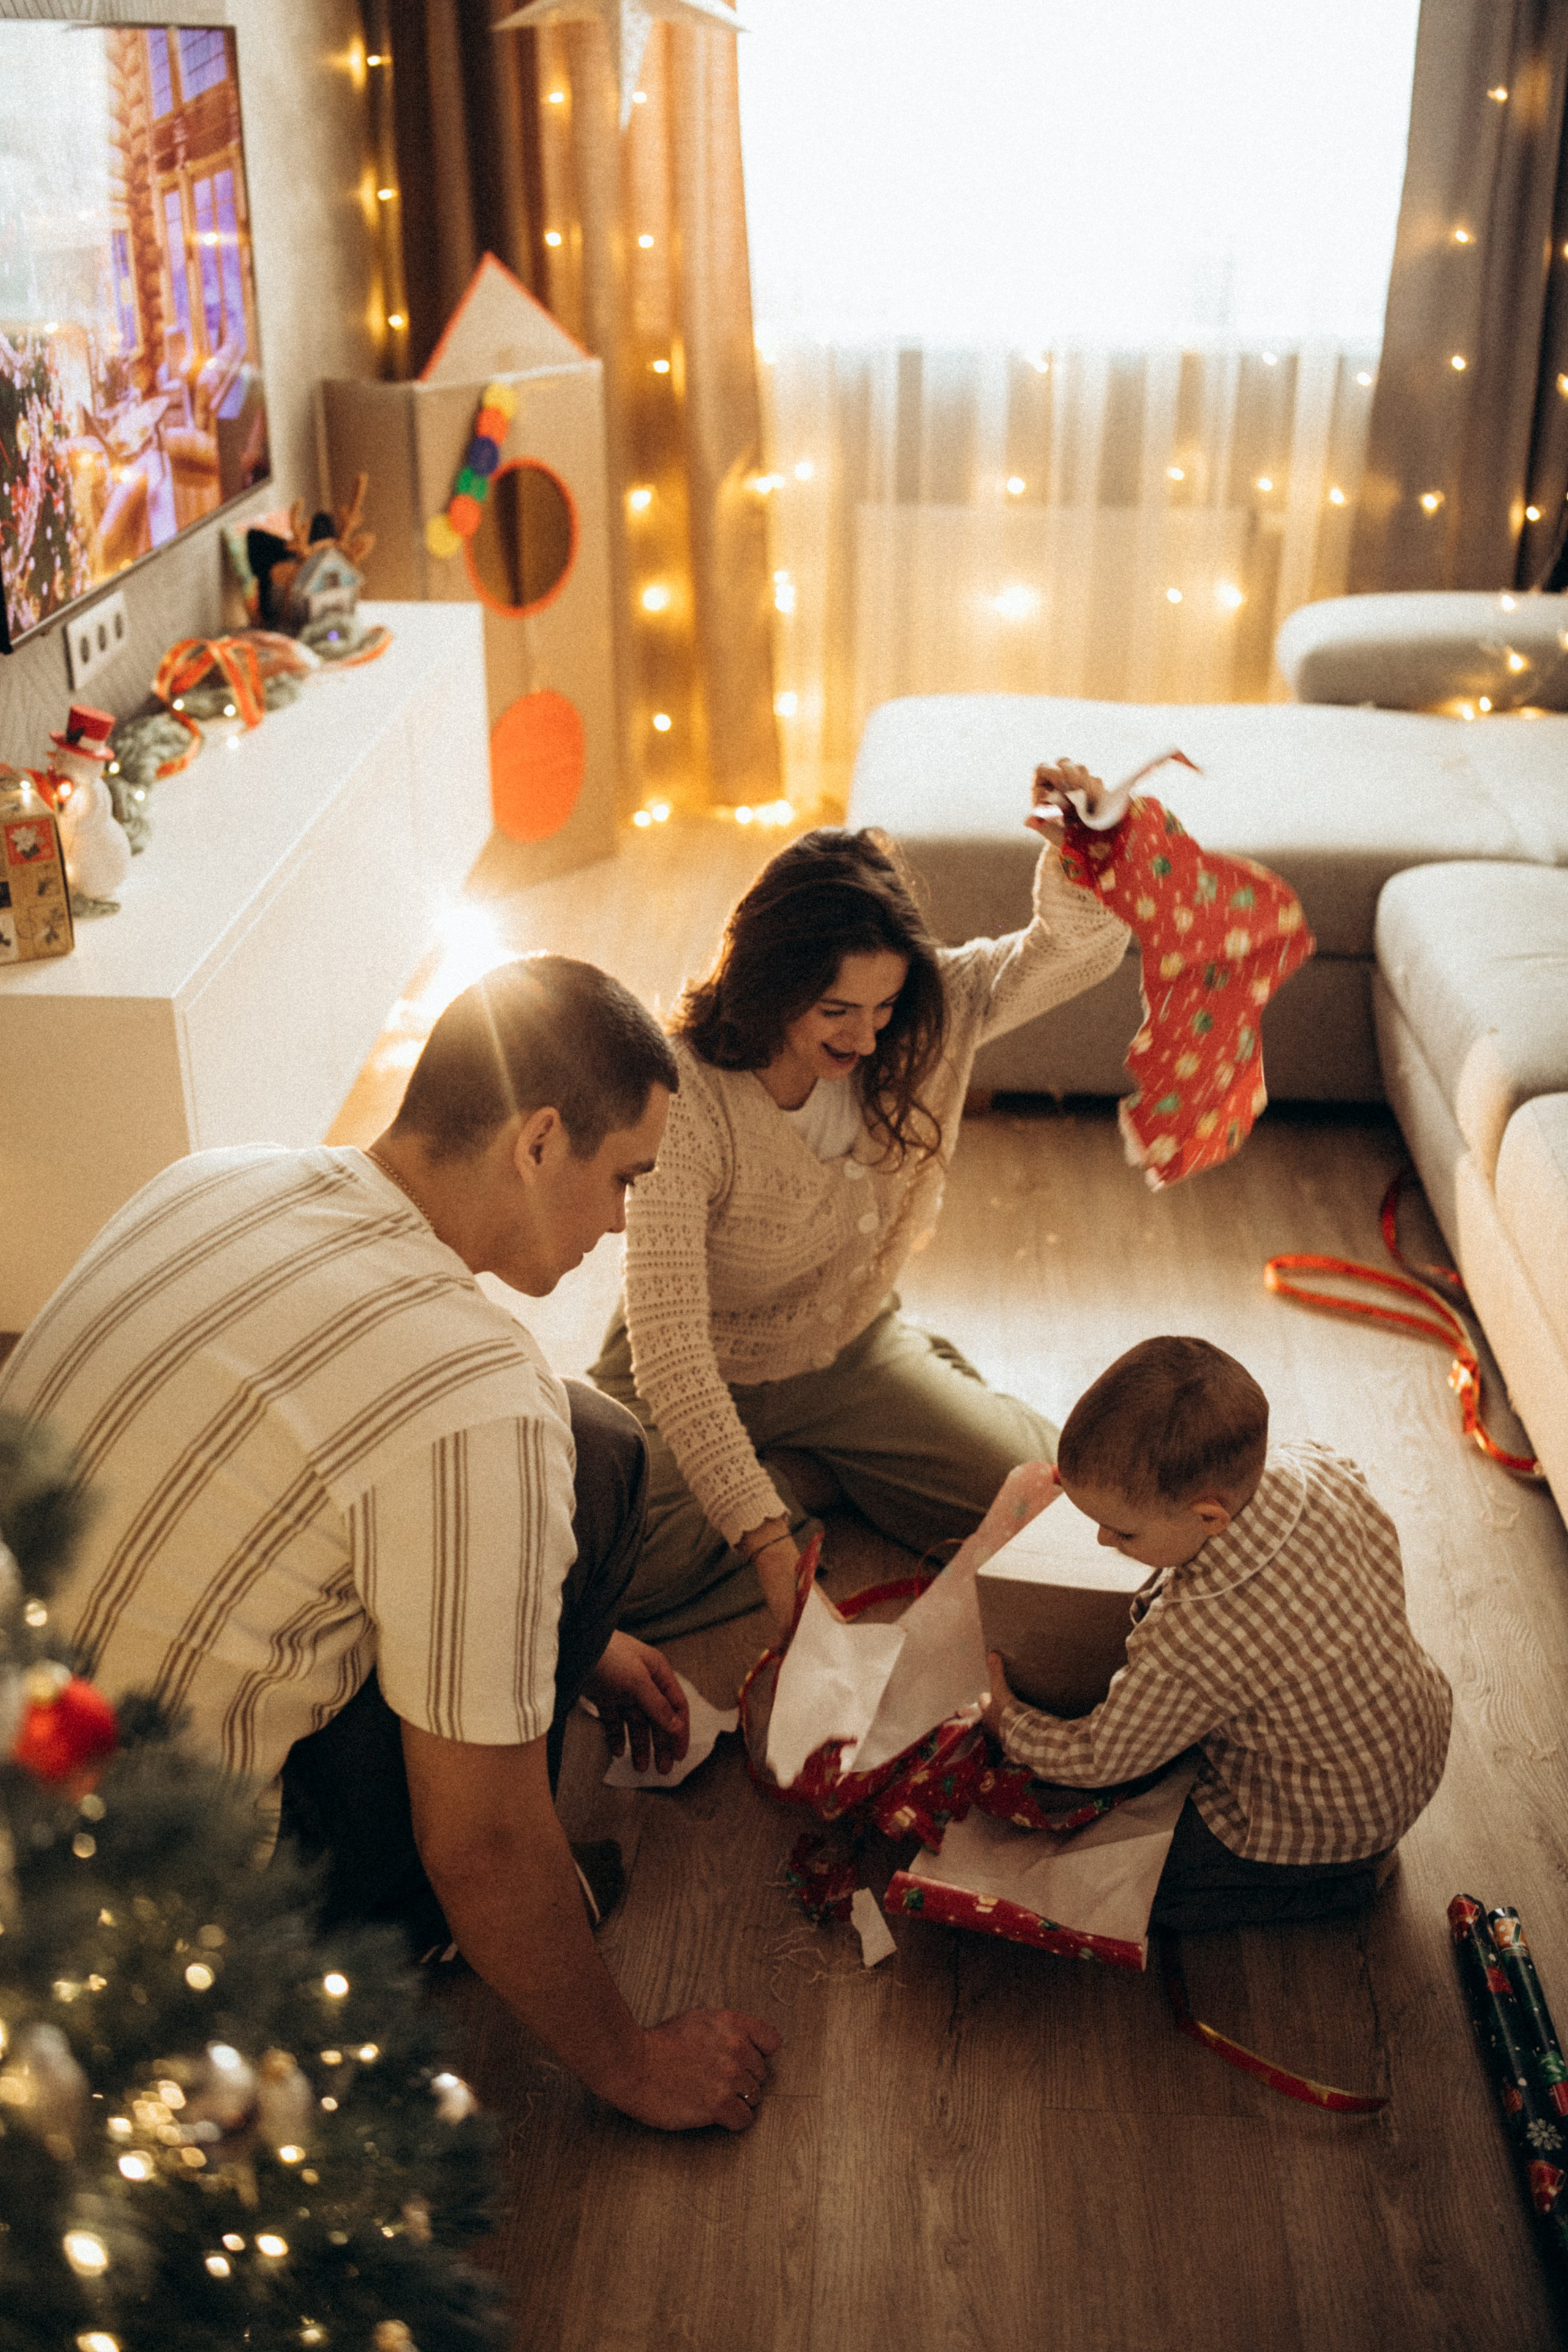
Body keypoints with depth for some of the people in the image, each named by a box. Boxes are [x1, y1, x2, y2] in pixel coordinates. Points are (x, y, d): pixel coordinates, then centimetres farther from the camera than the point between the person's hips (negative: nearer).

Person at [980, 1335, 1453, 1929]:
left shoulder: (1185, 1645, -40)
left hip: (1324, 1830, -8)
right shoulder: (1324, 1468, -23)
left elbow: (1099, 1762, -19)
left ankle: (1345, 1882, 7)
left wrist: (1009, 1724, 2)